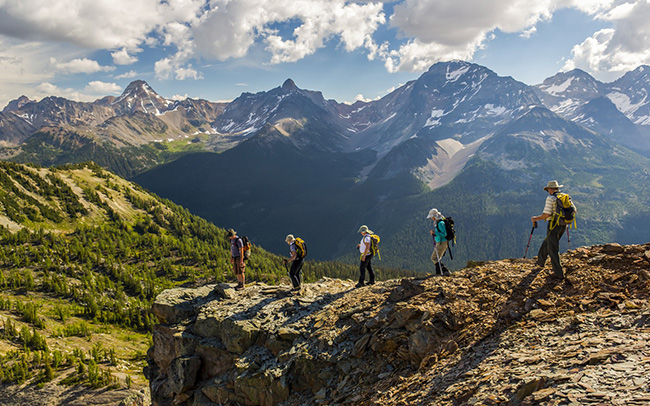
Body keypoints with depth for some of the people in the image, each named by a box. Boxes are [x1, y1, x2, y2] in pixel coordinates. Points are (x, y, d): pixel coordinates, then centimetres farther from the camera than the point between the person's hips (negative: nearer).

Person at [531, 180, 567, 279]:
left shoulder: (550, 198, -13)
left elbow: (546, 214, -18)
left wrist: (535, 219, -3)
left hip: (553, 225, -8)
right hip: (563, 226, 8)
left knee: (553, 249, -1)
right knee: (546, 243, 25)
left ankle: (559, 273, -2)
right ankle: (540, 262, 40)